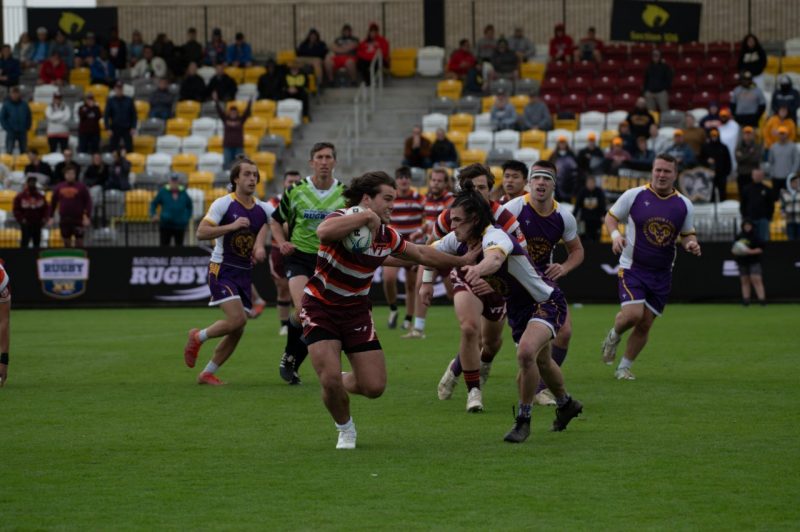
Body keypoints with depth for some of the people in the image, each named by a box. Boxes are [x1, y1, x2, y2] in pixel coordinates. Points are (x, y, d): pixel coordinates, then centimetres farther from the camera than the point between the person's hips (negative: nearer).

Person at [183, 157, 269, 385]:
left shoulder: (261, 209, 4)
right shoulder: (223, 204, -11)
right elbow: (201, 232, -17)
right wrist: (231, 226, -26)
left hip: (245, 273, 6)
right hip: (222, 270, -6)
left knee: (237, 331, 3)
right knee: (237, 319, -21)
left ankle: (208, 373, 17)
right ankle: (197, 337, 6)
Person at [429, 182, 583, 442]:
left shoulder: (495, 237, -35)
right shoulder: (459, 241, -10)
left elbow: (495, 258, -60)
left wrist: (479, 269, -81)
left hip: (546, 302, -9)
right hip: (518, 310, 9)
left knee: (526, 353, -33)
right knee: (541, 363, 27)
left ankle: (524, 419, -16)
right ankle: (566, 405, 55)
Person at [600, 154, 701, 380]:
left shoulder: (684, 205, 1)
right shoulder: (634, 196, -6)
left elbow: (687, 235, 12)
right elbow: (611, 216, 5)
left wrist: (691, 244, -12)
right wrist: (615, 235, -15)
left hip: (661, 274, 3)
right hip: (632, 267, -3)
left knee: (645, 325, 4)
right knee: (633, 314, -20)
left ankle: (624, 367, 21)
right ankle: (614, 336, 15)